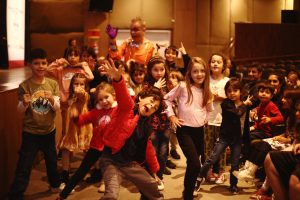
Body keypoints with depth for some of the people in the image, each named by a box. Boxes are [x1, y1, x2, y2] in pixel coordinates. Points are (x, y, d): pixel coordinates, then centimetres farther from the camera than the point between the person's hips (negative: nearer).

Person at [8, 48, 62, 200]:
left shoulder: (53, 84, -6)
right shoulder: (24, 86, -13)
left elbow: (57, 108, -8)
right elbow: (20, 110, -9)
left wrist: (52, 99, -30)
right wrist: (25, 103, -32)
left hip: (49, 131, 4)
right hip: (30, 133, -3)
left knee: (52, 160, 24)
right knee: (23, 168, -3)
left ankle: (55, 184, 49)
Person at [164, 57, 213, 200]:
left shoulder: (205, 91, 8)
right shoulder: (183, 86, -7)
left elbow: (208, 109, 23)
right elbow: (167, 99, 1)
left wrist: (205, 118, 5)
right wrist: (171, 116, -6)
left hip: (199, 130, 6)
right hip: (184, 130, -5)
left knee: (192, 163, 13)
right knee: (195, 164, -17)